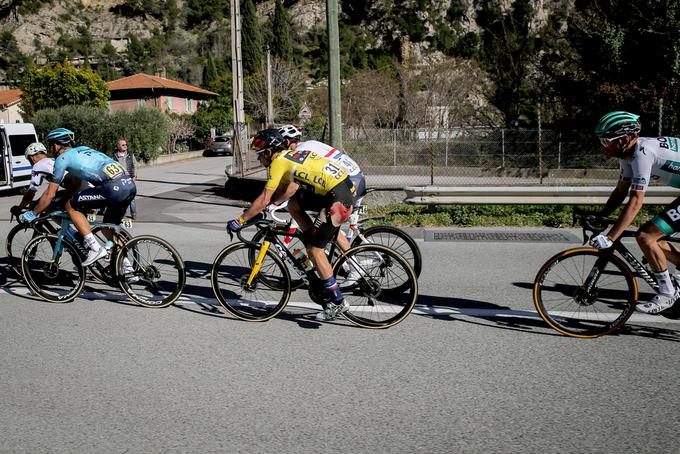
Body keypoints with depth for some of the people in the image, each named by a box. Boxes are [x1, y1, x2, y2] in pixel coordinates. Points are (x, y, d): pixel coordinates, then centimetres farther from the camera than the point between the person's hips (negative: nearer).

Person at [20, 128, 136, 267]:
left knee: (71, 206, 7)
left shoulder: (62, 158, 9)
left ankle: (95, 249, 1)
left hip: (114, 188, -8)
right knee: (108, 228, 24)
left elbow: (50, 195, 12)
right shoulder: (83, 150, 31)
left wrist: (32, 214, 24)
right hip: (131, 185, 8)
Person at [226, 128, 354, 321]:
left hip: (338, 198, -9)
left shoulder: (279, 162, -6)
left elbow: (264, 199, -8)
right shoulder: (291, 155, 20)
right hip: (345, 188, 9)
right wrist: (267, 205, 26)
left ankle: (338, 302, 0)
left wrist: (240, 220, -1)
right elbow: (289, 188, 27)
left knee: (314, 248, -2)